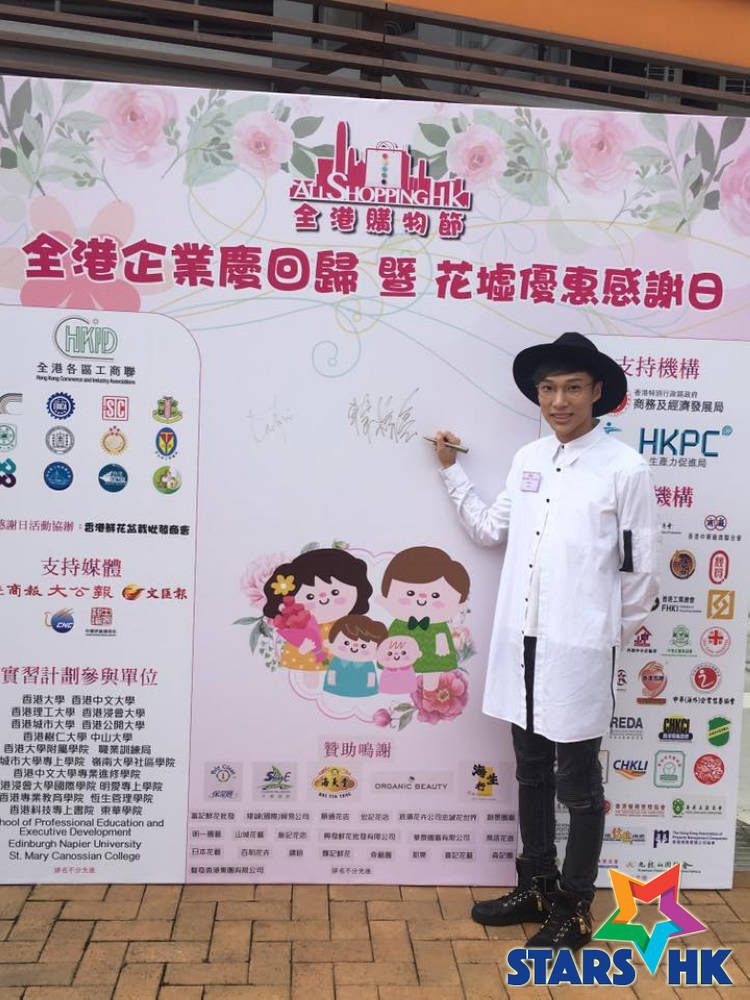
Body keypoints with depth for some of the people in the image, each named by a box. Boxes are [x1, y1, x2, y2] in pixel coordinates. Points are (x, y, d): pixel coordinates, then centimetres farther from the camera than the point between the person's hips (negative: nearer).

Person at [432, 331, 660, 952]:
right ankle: (537, 886, 37)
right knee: (532, 774, 19)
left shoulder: (625, 468, -11)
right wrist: (452, 470, 15)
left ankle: (575, 908, 27)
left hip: (579, 651, -6)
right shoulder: (527, 460, 7)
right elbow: (491, 530, 17)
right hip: (520, 645, 6)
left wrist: (612, 637, 3)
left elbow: (642, 569, -5)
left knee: (578, 784, 9)